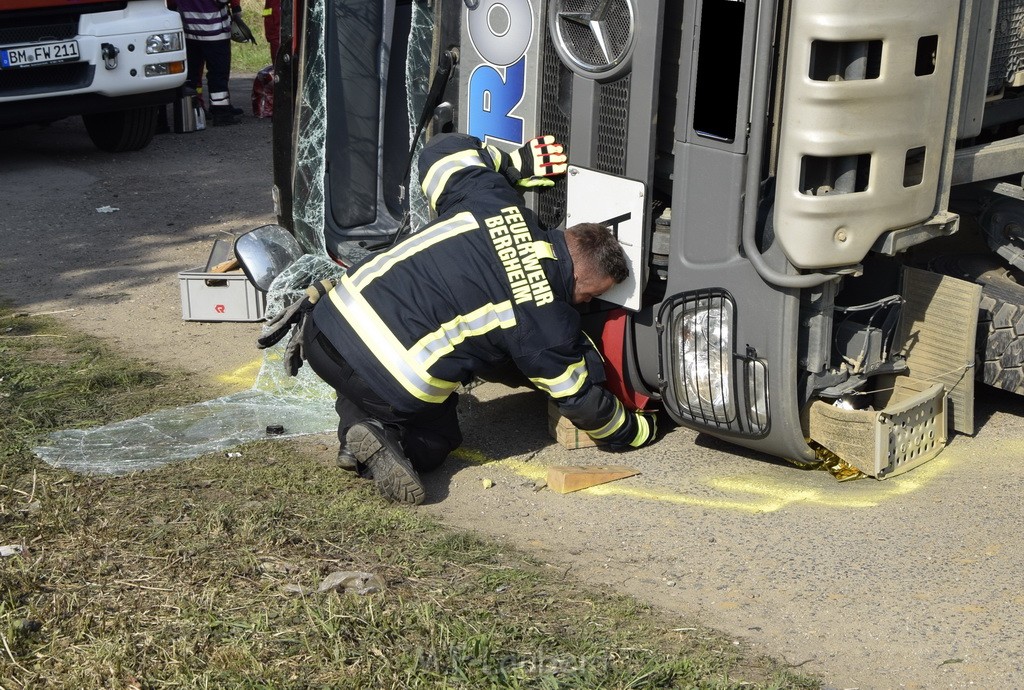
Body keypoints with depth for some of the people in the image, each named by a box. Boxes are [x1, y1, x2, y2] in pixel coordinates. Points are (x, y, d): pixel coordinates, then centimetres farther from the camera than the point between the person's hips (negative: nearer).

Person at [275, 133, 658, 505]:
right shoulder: (549, 324, -6)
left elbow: (445, 149, 22)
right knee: (435, 441, 27)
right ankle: (382, 436, -6)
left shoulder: (493, 203, 6)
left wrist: (514, 164, 30)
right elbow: (580, 400, 7)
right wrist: (638, 430, 24)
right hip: (396, 388, -5)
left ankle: (359, 425, 8)